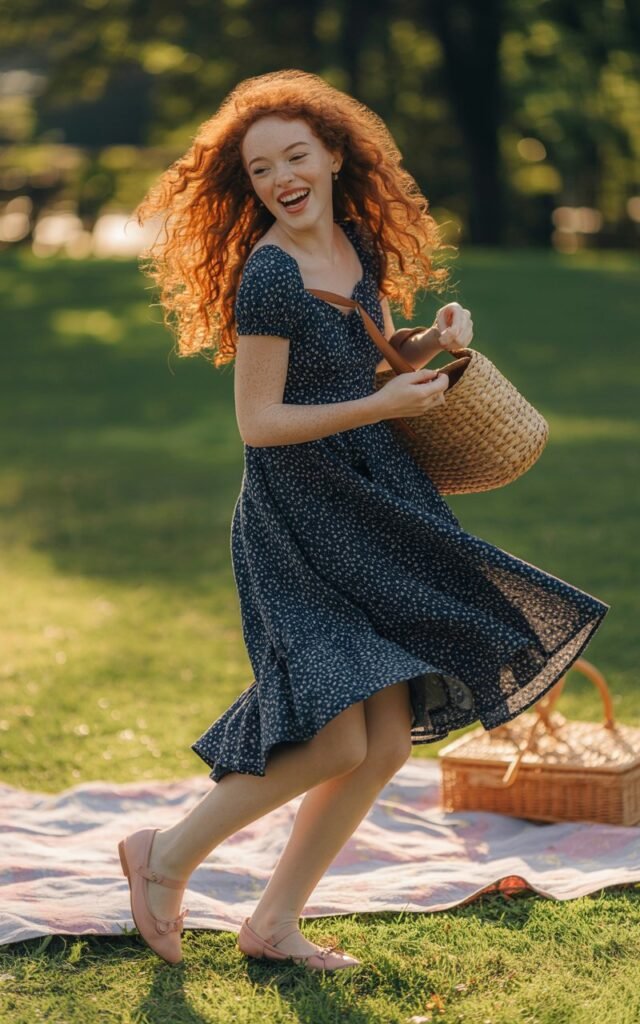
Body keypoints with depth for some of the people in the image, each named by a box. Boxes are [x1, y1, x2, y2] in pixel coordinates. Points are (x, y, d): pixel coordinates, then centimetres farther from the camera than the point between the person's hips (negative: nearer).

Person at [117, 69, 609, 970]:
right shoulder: (268, 276, -18)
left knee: (390, 742, 8)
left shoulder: (360, 246, 5)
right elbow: (257, 422, -19)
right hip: (297, 529, -8)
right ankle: (166, 857, 9)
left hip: (373, 515, 8)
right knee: (336, 741, -13)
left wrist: (435, 338, 1)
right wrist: (381, 407, -20)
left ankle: (275, 921, 19)